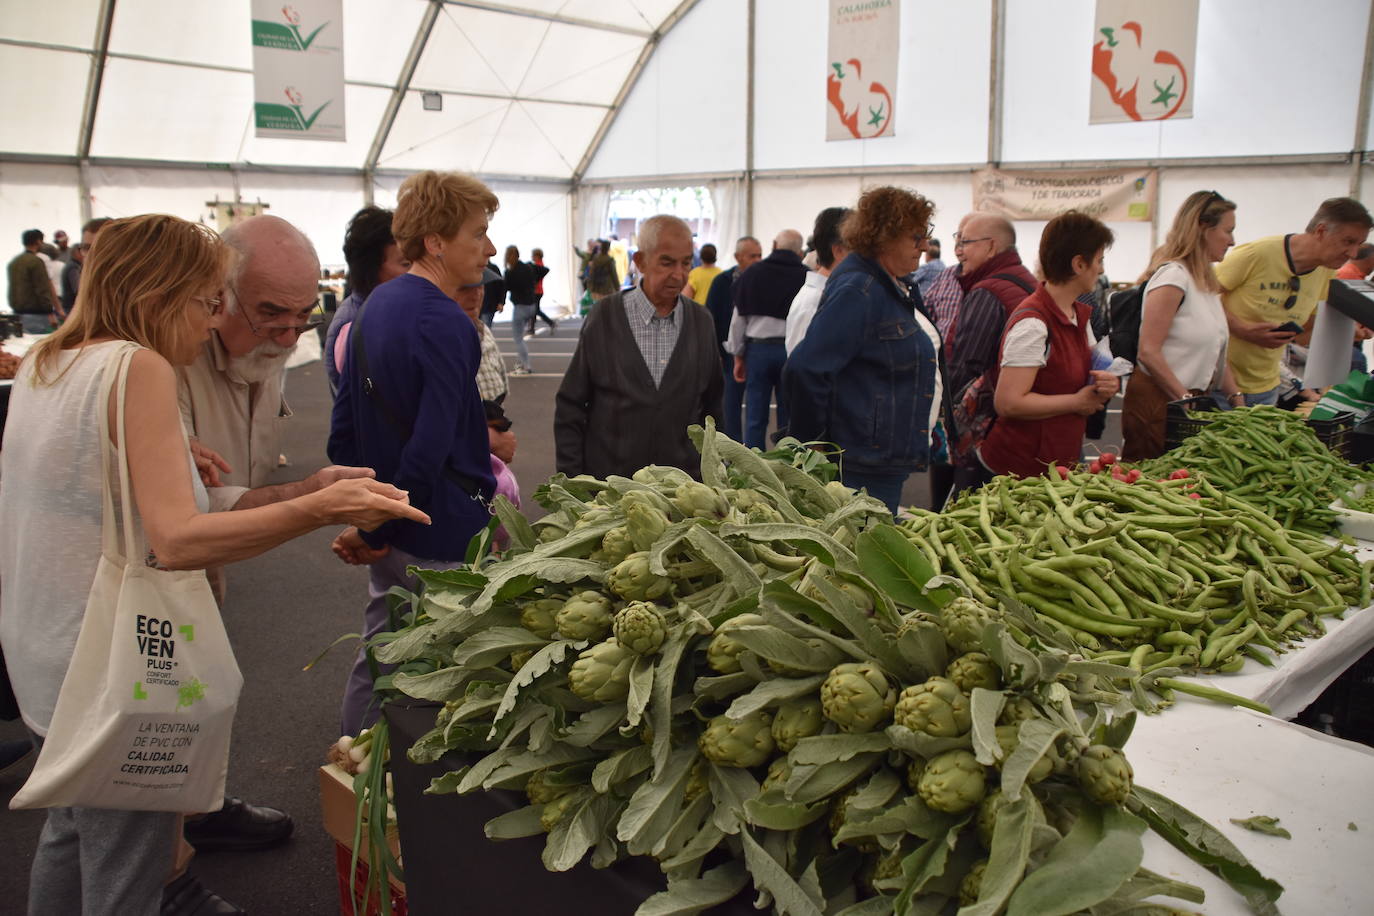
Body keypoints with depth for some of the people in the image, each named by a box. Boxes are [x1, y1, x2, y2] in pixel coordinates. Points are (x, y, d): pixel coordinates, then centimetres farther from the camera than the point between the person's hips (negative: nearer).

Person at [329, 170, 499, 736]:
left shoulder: (377, 304, 9)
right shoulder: (444, 324, -19)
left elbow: (344, 425, 13)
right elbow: (431, 448, -26)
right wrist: (375, 530, -13)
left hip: (389, 538, 9)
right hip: (443, 537, -9)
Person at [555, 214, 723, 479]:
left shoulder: (701, 322, 4)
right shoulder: (603, 317, -3)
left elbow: (712, 408, 12)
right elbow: (570, 406, 0)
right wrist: (573, 483, -4)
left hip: (681, 484, 2)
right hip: (608, 481, -2)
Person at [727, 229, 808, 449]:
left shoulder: (752, 274, 3)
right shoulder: (807, 276, -4)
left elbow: (738, 319, 5)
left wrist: (738, 357, 12)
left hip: (758, 348, 1)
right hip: (792, 350, -1)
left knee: (755, 418, 6)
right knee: (788, 416, 7)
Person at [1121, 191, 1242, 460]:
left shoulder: (1206, 280, 16)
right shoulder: (1173, 275, -14)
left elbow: (1215, 351, 20)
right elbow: (1148, 352, -20)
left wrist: (1236, 397, 12)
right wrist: (1186, 399, -17)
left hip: (1194, 400, 9)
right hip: (1158, 400, -9)